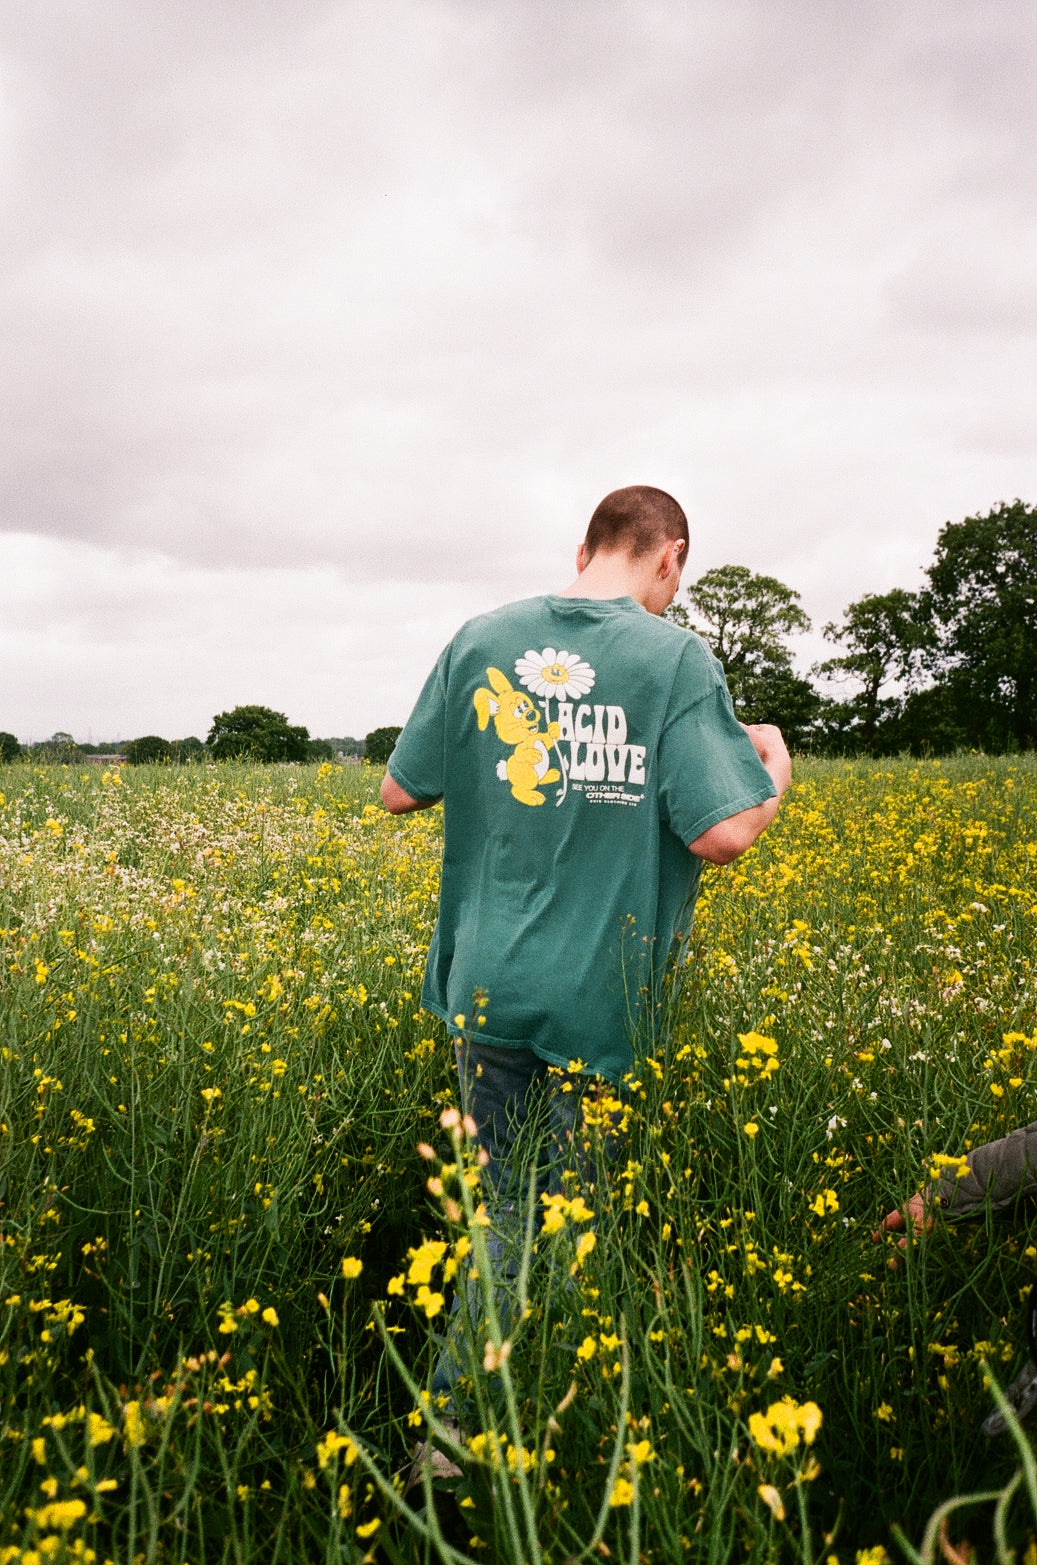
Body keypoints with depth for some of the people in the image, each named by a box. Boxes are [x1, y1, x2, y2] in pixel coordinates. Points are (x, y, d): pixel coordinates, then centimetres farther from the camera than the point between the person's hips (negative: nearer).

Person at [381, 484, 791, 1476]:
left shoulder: (481, 641, 1)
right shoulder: (677, 660, -9)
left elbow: (399, 792, 5)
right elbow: (723, 834, -17)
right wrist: (775, 768, 4)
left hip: (488, 988, 4)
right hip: (601, 999, -3)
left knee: (508, 1219, 19)